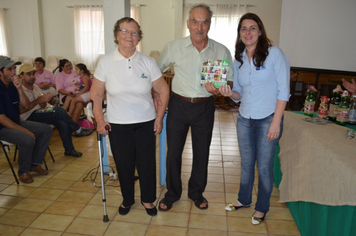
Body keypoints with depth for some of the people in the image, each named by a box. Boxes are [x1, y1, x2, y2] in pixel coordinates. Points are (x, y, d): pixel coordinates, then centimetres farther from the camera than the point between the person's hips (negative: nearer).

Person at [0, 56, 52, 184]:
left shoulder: (12, 85, 4)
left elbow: (26, 106, 1)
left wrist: (19, 88, -15)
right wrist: (25, 131, -23)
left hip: (16, 123, 9)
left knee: (46, 130, 0)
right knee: (28, 139, -32)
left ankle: (35, 163, 8)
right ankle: (23, 171, -5)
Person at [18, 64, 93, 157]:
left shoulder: (35, 87, 14)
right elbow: (20, 110, -20)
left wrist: (44, 100, -11)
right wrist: (38, 100, -22)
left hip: (39, 113, 7)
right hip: (27, 119, -7)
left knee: (61, 123, -22)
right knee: (58, 110, -27)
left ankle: (69, 149, -11)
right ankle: (78, 130, -10)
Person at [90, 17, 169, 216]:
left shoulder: (148, 62, -2)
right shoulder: (105, 62, -3)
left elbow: (163, 89, 3)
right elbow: (96, 94, 2)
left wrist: (159, 117, -1)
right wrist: (100, 120, -6)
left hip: (146, 123, 1)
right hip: (117, 125, 0)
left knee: (147, 163, 9)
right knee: (123, 164, 11)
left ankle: (148, 199, 33)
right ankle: (127, 199, 36)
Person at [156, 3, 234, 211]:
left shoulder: (222, 51, -4)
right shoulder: (174, 48, -5)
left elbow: (231, 81, 2)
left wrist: (219, 89, -19)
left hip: (204, 107, 1)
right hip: (178, 105, 0)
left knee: (202, 153, 12)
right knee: (173, 151, 7)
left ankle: (196, 192, 35)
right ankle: (172, 194, 29)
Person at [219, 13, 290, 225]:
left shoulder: (274, 53, -9)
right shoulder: (238, 60, 6)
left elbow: (283, 90, -12)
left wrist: (276, 122, -16)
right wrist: (229, 93, -12)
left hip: (268, 120, -4)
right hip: (245, 119, 5)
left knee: (264, 167, 7)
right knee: (246, 163, 18)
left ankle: (262, 207, 30)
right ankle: (244, 199, 39)